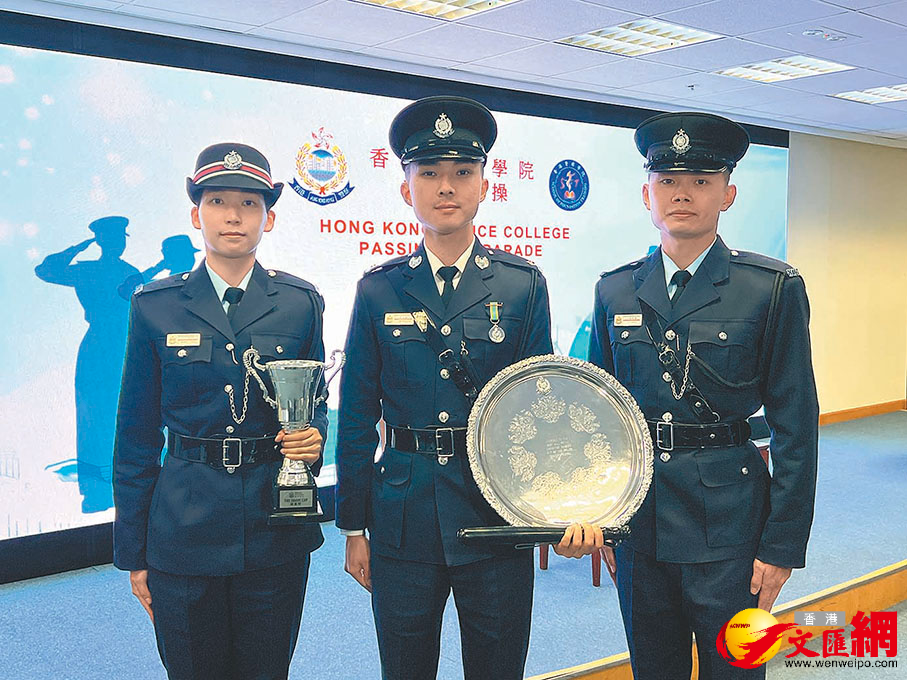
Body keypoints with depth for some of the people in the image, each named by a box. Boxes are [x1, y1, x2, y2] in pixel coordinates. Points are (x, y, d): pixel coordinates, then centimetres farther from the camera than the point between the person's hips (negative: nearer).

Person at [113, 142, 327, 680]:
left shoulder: (301, 302, 2)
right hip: (183, 530, 0)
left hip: (277, 527, 1)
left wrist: (313, 437, -11)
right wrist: (133, 552, 4)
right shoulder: (156, 305, 0)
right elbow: (137, 437, 3)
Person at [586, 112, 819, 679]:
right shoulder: (615, 291, 5)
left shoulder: (774, 288, -5)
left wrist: (782, 546, -7)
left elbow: (796, 426, -5)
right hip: (638, 521, 3)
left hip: (726, 525, -3)